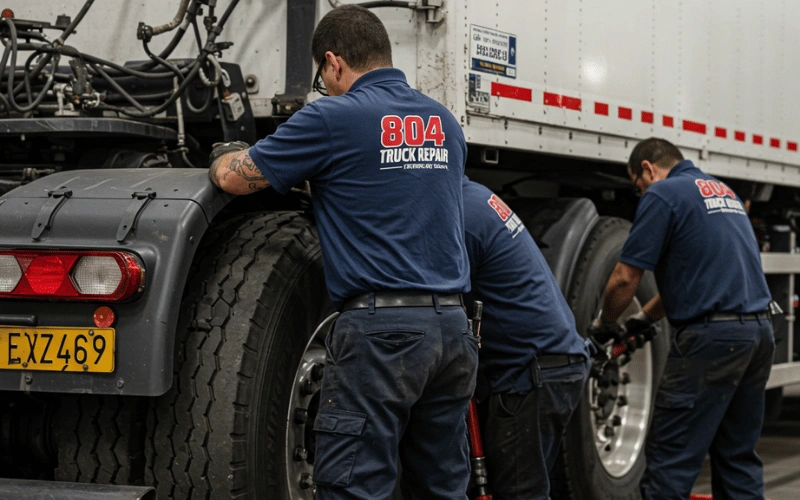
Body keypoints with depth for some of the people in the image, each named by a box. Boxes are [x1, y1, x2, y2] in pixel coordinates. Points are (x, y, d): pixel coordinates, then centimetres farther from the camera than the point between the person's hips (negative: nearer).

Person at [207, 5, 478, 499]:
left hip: (381, 329, -7)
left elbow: (235, 177, 0)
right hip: (453, 326, 7)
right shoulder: (446, 123, 15)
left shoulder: (335, 117, -5)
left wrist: (223, 157, 23)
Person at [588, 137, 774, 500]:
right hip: (758, 331, 9)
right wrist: (643, 319, 31)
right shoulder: (723, 192, 22)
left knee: (670, 460, -4)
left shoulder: (662, 195, -4)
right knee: (738, 457, 14)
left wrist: (604, 326, 10)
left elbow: (626, 277, -7)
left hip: (711, 335, -9)